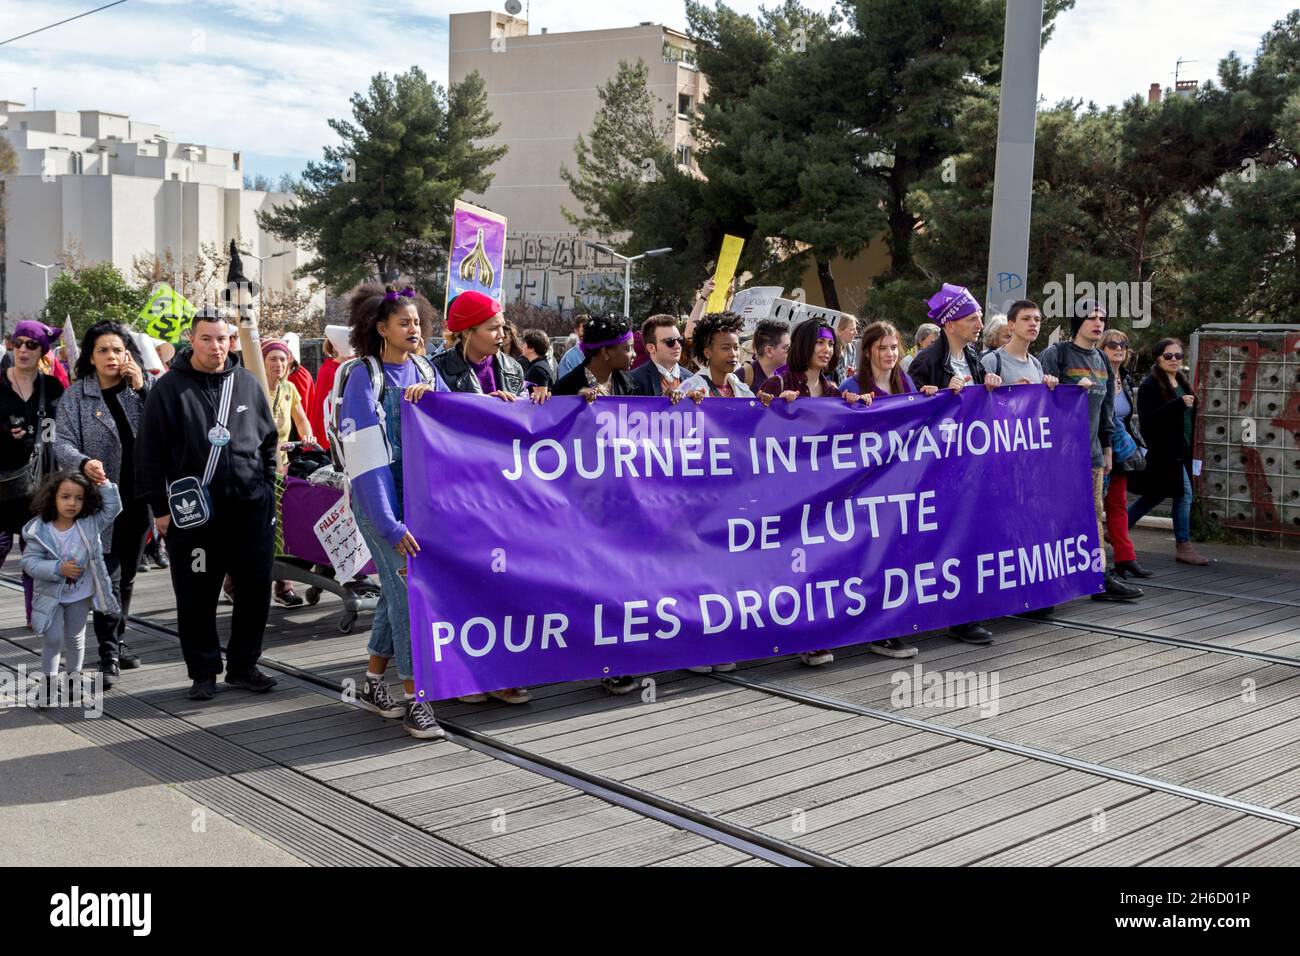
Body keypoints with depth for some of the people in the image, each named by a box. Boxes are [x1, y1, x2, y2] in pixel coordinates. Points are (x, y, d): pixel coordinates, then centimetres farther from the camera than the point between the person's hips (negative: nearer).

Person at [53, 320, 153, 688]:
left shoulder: (144, 388, 7)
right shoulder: (75, 396, 1)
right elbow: (63, 443, -5)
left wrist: (143, 388, -13)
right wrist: (84, 462, -25)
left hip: (138, 497, 3)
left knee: (127, 577, 13)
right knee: (108, 576, -11)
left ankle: (115, 644, 26)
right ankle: (108, 657, -6)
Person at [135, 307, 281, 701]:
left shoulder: (248, 383, 8)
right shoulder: (169, 388, -1)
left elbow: (269, 440, 17)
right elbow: (150, 451, -1)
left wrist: (266, 488, 11)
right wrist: (160, 506, -4)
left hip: (251, 507, 3)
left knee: (255, 590, 7)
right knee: (197, 596, 4)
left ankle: (243, 665, 21)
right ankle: (203, 672, 17)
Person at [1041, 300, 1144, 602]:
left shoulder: (1102, 360, 18)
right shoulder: (1055, 353, -6)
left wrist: (1107, 447, 21)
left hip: (1091, 450, 7)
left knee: (1095, 513, 5)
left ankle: (1101, 578, 7)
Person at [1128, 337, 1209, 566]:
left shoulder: (1181, 382, 15)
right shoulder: (1150, 385, -10)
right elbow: (1148, 418, -21)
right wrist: (1179, 403, -26)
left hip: (1180, 451, 9)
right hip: (1163, 451, -9)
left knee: (1155, 495, 12)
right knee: (1184, 494, -7)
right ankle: (1183, 545, 3)